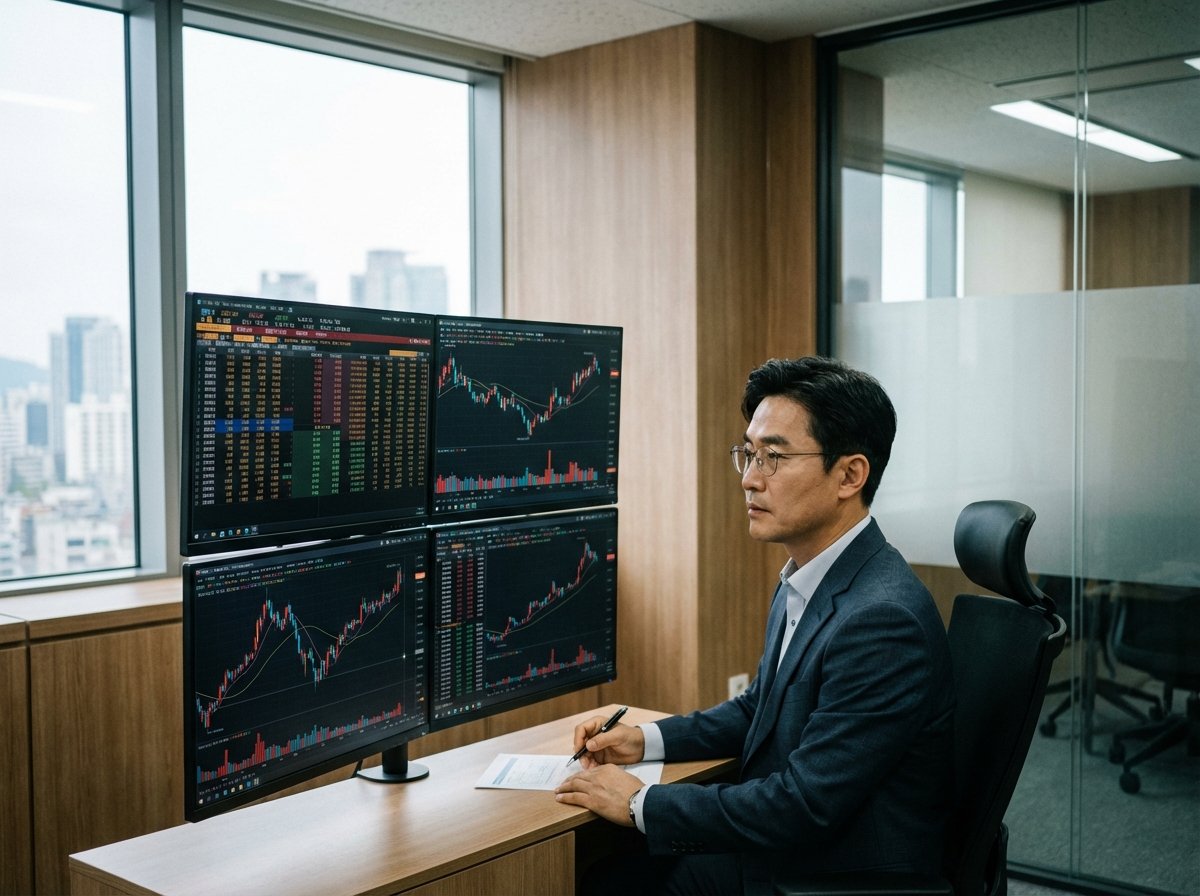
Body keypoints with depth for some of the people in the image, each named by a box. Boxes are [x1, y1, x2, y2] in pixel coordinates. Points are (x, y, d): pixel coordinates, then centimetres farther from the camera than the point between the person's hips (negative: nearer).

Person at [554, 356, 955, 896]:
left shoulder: (883, 619, -26)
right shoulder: (803, 583, 3)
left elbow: (805, 805, -25)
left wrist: (640, 804, -16)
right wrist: (646, 739, 5)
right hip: (778, 851, 8)